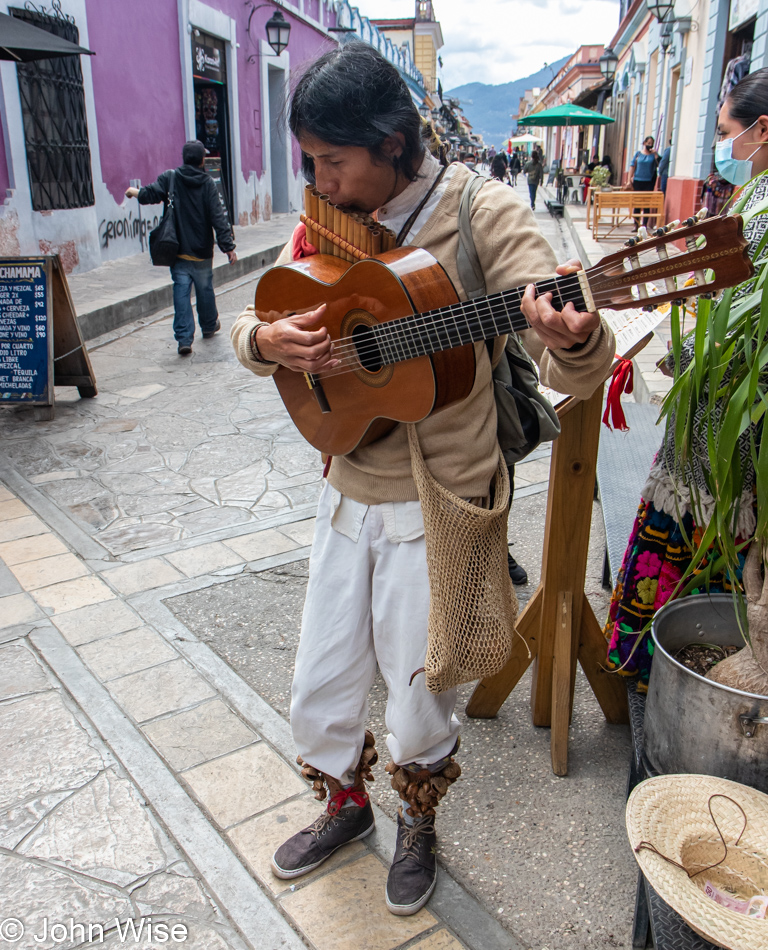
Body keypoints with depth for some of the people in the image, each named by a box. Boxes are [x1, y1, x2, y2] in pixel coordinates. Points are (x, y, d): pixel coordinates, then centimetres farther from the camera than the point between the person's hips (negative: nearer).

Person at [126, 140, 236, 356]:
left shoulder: (170, 178, -4)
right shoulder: (207, 183, -5)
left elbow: (149, 194, -11)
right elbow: (219, 218, -10)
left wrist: (133, 191, 12)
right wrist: (228, 246, -10)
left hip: (179, 251, 0)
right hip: (202, 252, 0)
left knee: (181, 293, 0)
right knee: (205, 290, 17)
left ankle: (184, 338, -8)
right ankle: (209, 326, 37)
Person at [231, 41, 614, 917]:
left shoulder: (481, 214, -15)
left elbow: (575, 372, -21)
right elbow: (249, 327, 10)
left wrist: (574, 337, -46)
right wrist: (268, 338, -15)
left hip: (436, 507, -5)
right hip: (348, 492, 5)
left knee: (417, 713, 10)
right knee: (317, 698, 17)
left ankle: (418, 826, 43)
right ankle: (345, 805, 47)